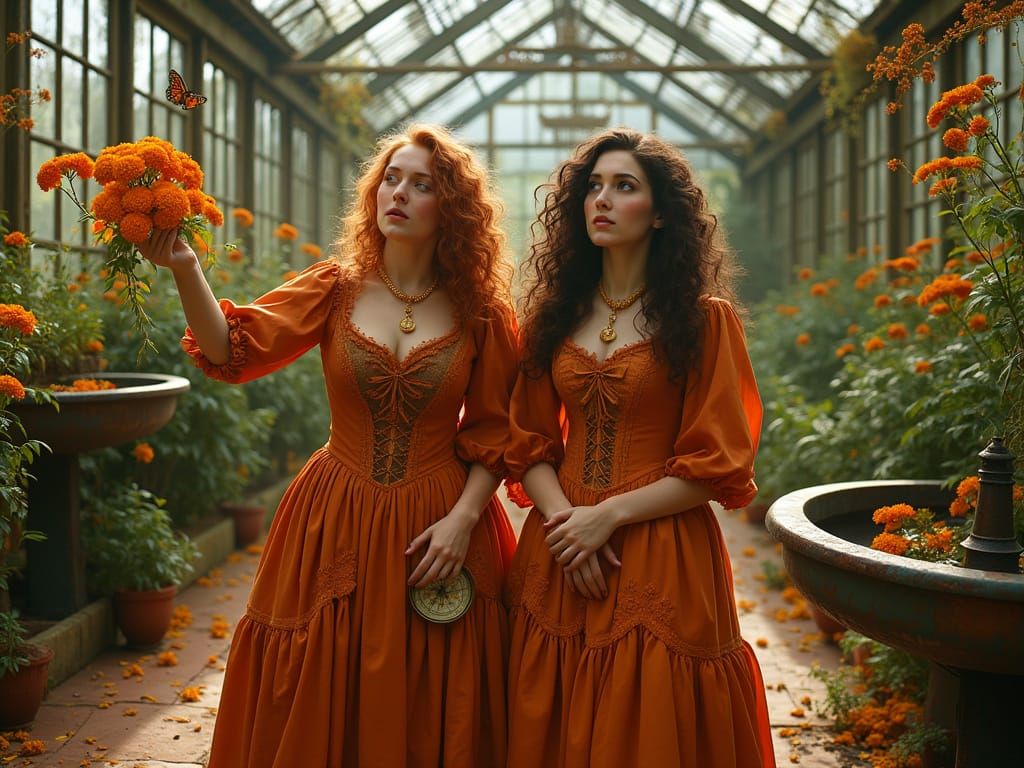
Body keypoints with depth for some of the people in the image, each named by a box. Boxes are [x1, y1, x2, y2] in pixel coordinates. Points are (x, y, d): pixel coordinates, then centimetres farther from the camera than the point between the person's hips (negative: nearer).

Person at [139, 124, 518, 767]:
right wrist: (186, 269, -28)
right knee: (322, 711, 10)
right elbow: (234, 349, -13)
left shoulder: (481, 313, -1)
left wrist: (463, 517, -12)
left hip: (438, 529, -1)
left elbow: (493, 434, 1)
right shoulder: (335, 289, 0)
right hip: (335, 522, 1)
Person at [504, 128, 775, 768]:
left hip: (661, 563, -4)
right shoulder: (554, 316, 9)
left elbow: (718, 465, -8)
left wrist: (609, 515, -14)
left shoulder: (704, 318, -3)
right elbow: (530, 444, 7)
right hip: (560, 561, 4)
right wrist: (564, 516, -11)